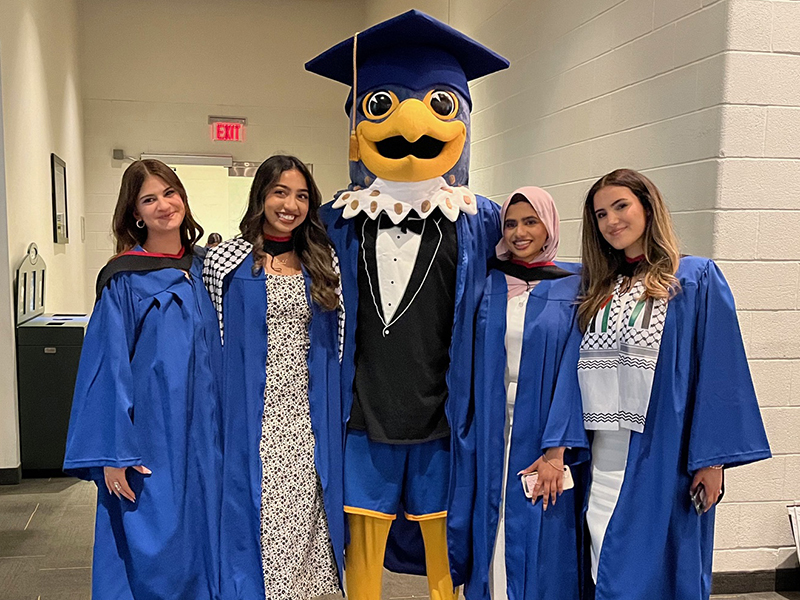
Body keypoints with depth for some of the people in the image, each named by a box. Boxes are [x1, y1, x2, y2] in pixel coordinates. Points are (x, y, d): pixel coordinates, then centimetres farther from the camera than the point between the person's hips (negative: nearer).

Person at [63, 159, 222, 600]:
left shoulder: (203, 267, 7)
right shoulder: (124, 279, -8)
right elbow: (111, 366, -10)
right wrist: (113, 454, -13)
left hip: (201, 431, 5)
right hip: (150, 435, -5)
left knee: (199, 538, 13)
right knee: (152, 550, 3)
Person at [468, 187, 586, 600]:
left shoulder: (572, 289, 0)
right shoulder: (488, 284, 5)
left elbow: (572, 371, -6)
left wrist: (556, 449, -12)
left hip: (541, 437, -2)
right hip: (490, 433, 2)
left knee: (539, 542, 5)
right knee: (490, 531, 9)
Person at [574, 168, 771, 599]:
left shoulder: (697, 278, -2)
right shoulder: (597, 289, 12)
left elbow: (719, 370, -7)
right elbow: (581, 371, 11)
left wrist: (712, 459, -12)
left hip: (662, 460, -4)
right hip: (602, 462, 5)